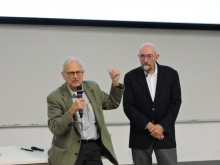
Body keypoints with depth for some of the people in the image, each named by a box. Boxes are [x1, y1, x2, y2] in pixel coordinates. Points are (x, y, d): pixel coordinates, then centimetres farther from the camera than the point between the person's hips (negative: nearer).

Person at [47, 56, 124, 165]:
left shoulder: (92, 87, 7)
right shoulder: (55, 97, -7)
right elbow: (55, 128, -14)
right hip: (70, 151, -3)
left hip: (94, 148, 3)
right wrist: (72, 111, -27)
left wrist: (115, 84, 5)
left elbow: (111, 103, 20)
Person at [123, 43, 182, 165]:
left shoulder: (171, 74, 0)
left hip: (165, 132, 0)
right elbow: (128, 106, -6)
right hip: (140, 134, 0)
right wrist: (148, 125, -14)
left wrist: (162, 126, -12)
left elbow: (175, 102, -2)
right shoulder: (130, 77, -1)